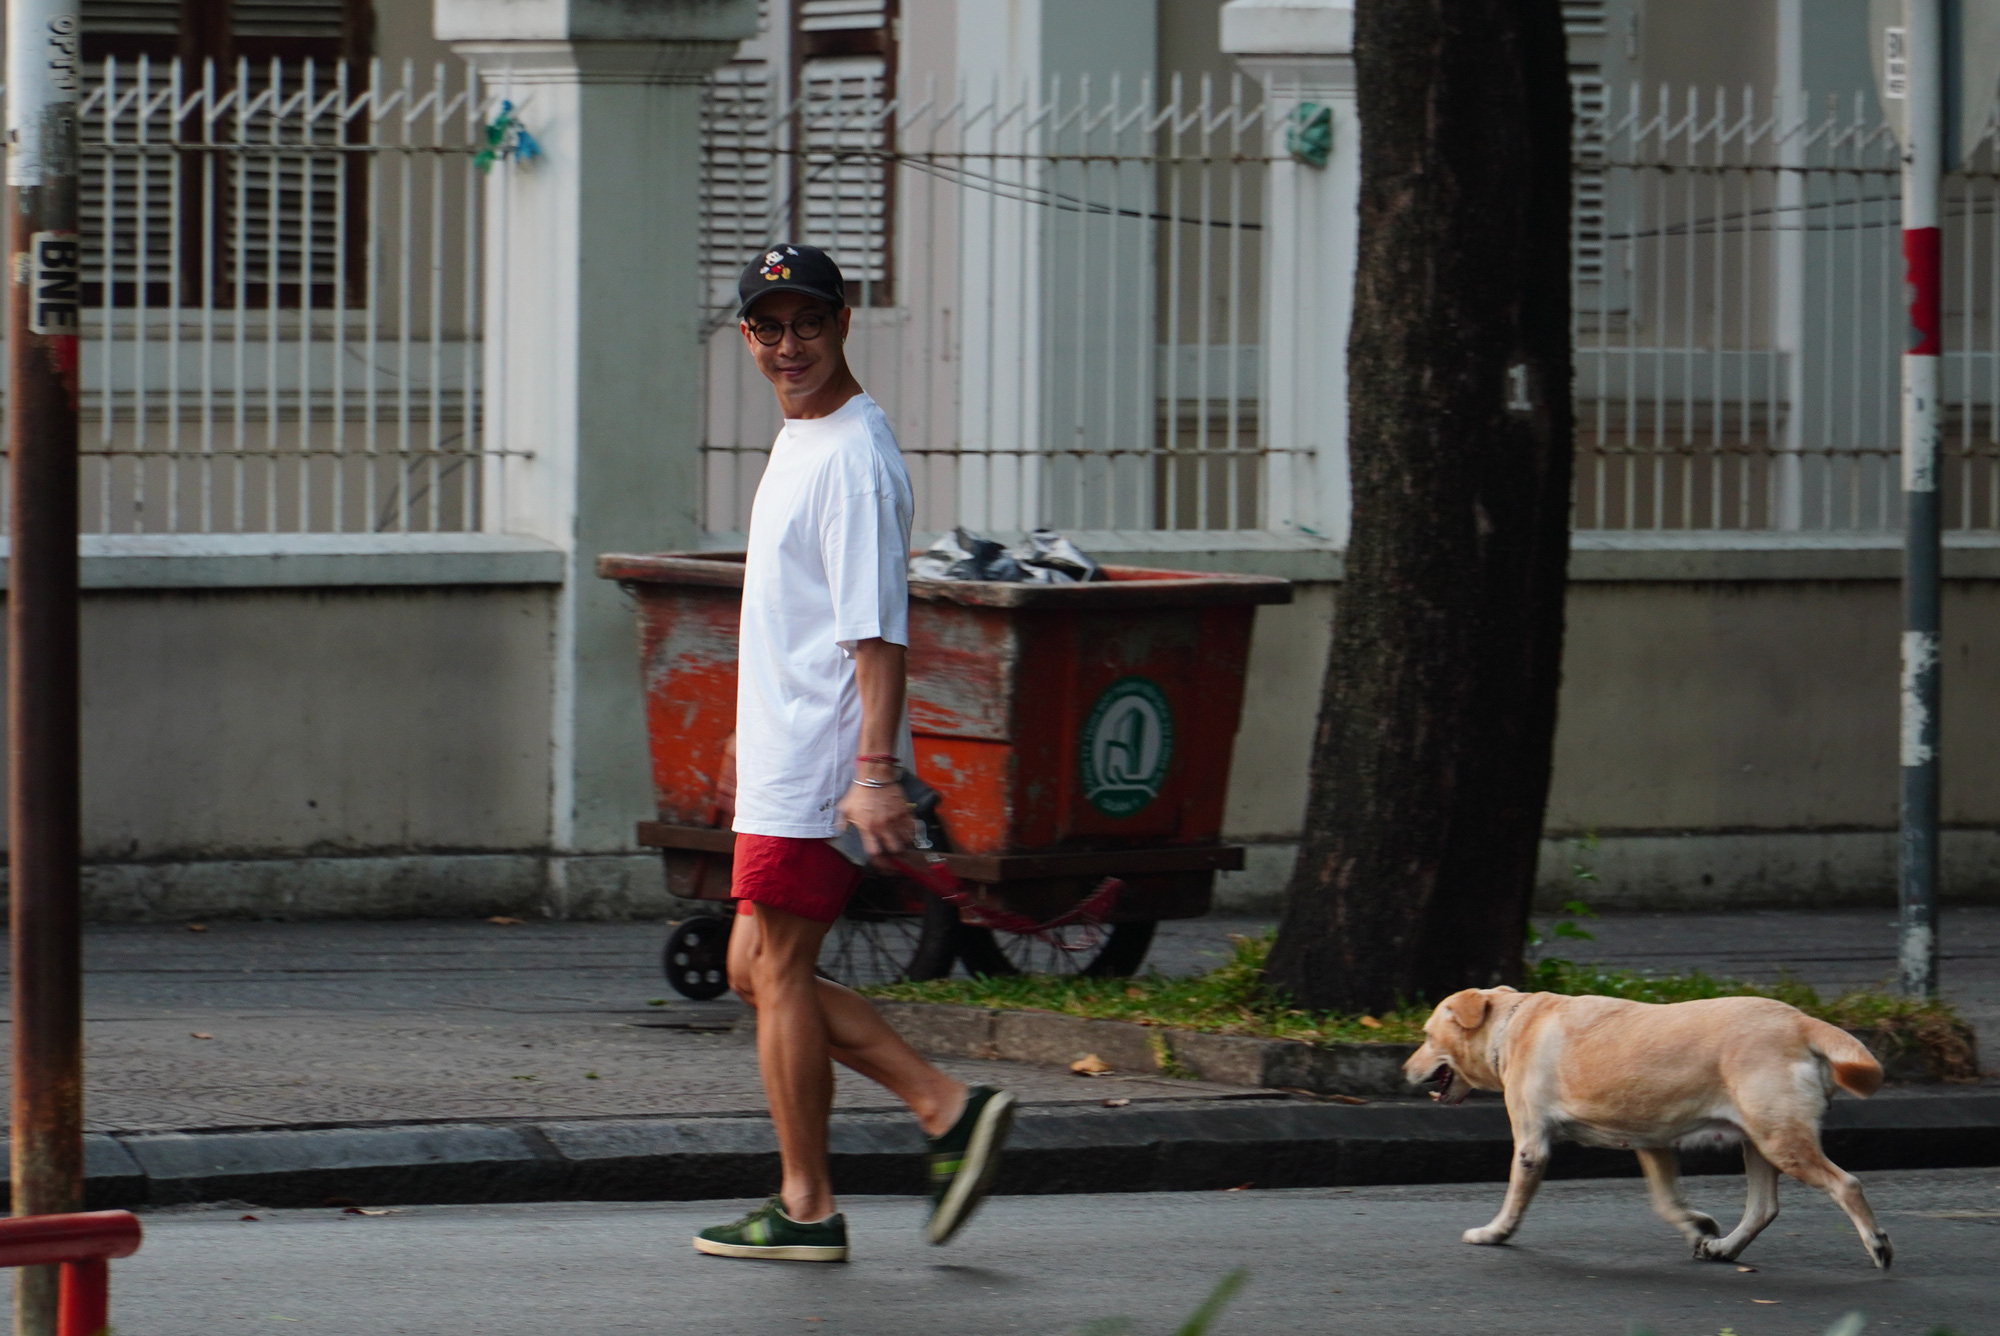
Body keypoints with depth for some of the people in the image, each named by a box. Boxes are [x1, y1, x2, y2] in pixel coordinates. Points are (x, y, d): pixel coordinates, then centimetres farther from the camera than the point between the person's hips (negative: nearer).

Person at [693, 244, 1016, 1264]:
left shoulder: (853, 455, -16)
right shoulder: (798, 441, 17)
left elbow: (878, 631, -21)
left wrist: (874, 772, -26)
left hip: (819, 768, -10)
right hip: (781, 759, 10)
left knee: (777, 968, -5)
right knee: (758, 970, 11)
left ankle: (806, 1208, 2)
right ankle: (948, 1111, 9)